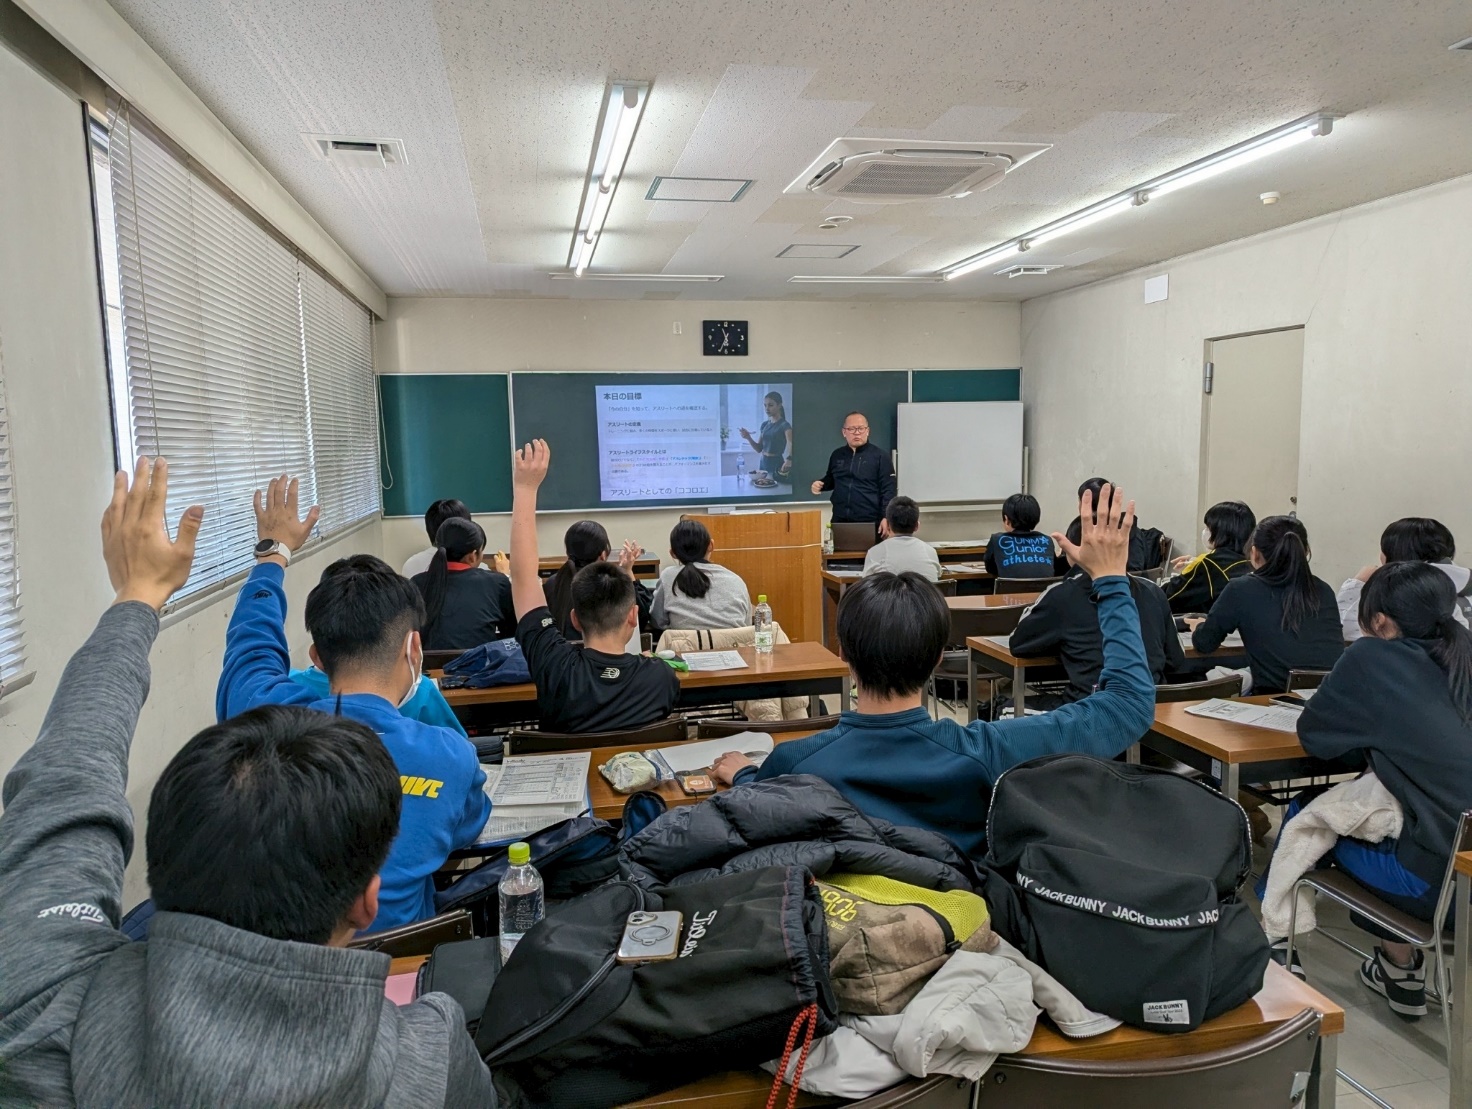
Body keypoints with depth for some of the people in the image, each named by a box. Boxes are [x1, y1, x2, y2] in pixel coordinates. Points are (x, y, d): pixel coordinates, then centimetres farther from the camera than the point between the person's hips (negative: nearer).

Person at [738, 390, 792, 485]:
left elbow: (791, 444, -29)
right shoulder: (764, 424, 8)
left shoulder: (784, 425, -12)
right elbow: (759, 449, 10)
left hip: (776, 464, -6)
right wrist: (748, 438, -7)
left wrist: (789, 459, -48)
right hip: (763, 463, 6)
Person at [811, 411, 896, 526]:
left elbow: (888, 490, -6)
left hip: (870, 522, -4)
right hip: (840, 521, 4)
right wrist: (821, 484, 6)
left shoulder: (880, 456, -2)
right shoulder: (837, 455, 13)